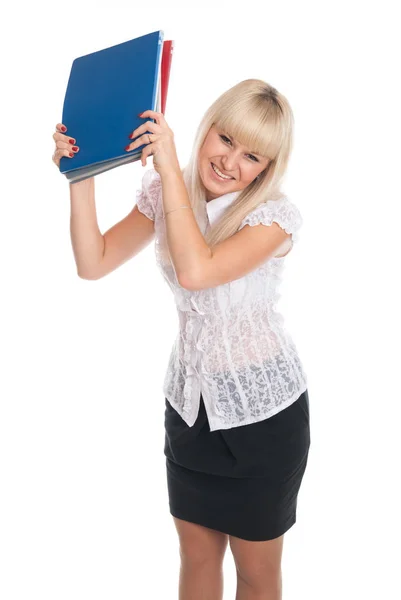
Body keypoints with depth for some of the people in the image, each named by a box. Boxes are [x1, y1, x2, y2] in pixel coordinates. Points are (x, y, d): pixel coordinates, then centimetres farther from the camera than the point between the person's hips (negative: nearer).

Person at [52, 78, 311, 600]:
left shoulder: (275, 214, -18)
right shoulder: (165, 196, -2)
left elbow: (195, 271, -33)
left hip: (263, 410, -4)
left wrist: (168, 165, -31)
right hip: (190, 398, 4)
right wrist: (81, 179, -16)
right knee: (196, 558, 19)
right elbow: (93, 264, -7)